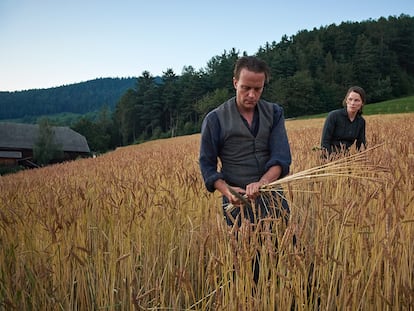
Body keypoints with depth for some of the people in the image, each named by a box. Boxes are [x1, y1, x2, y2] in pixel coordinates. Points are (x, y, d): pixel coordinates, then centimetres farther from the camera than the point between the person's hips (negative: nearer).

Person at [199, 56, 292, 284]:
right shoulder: (215, 119, -5)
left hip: (273, 197, 3)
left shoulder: (274, 113, 2)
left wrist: (262, 182, -28)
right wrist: (226, 190, -19)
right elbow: (207, 164, -1)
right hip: (238, 203, -2)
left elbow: (282, 156, -9)